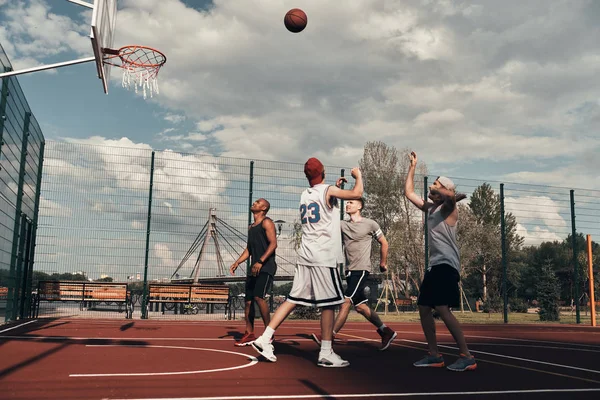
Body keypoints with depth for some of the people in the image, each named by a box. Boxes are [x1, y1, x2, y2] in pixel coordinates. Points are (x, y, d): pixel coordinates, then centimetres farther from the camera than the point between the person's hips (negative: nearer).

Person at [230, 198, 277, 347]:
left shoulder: (267, 222, -4)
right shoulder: (251, 227, 21)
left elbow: (273, 243, -15)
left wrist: (260, 262, -24)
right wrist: (237, 262, 12)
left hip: (266, 267, -9)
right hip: (253, 268, 9)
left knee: (258, 296, -21)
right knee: (248, 300, 6)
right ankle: (249, 334, 15)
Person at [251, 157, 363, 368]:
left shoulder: (305, 195, 15)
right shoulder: (328, 190, -6)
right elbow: (356, 194, -13)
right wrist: (358, 175, 5)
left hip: (306, 256, 7)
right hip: (324, 257, -7)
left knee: (293, 299, 9)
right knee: (328, 304, 0)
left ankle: (265, 338, 6)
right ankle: (326, 353, 4)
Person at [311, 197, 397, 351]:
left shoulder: (370, 224, -1)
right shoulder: (343, 225, 10)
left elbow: (384, 243, 9)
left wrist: (383, 263, 13)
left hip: (362, 270, -6)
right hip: (350, 270, 6)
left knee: (346, 302, -13)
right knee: (360, 306, 9)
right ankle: (386, 332, 24)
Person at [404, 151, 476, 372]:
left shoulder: (449, 208, -6)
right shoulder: (430, 208, 18)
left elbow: (450, 196, -31)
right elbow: (408, 192, 23)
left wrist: (436, 189, -11)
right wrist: (412, 167, 24)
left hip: (446, 265, -9)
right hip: (434, 265, 9)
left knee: (442, 309, -18)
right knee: (424, 308, 9)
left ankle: (467, 357, -13)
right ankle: (434, 355, 16)